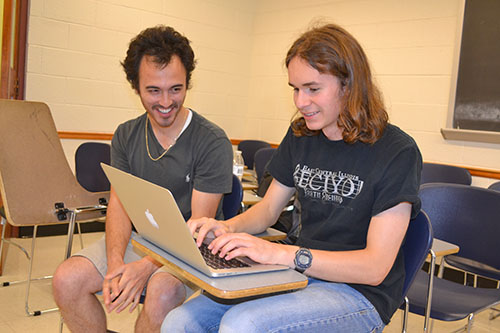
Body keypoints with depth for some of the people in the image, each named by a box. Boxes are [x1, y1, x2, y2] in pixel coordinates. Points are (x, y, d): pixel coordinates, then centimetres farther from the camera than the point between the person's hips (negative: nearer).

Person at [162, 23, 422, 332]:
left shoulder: (397, 152, -13)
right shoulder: (300, 136, 6)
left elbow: (376, 266, -17)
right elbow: (269, 208, 16)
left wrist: (284, 254, -26)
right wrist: (228, 228, -5)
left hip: (359, 294, -5)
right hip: (301, 274, 5)